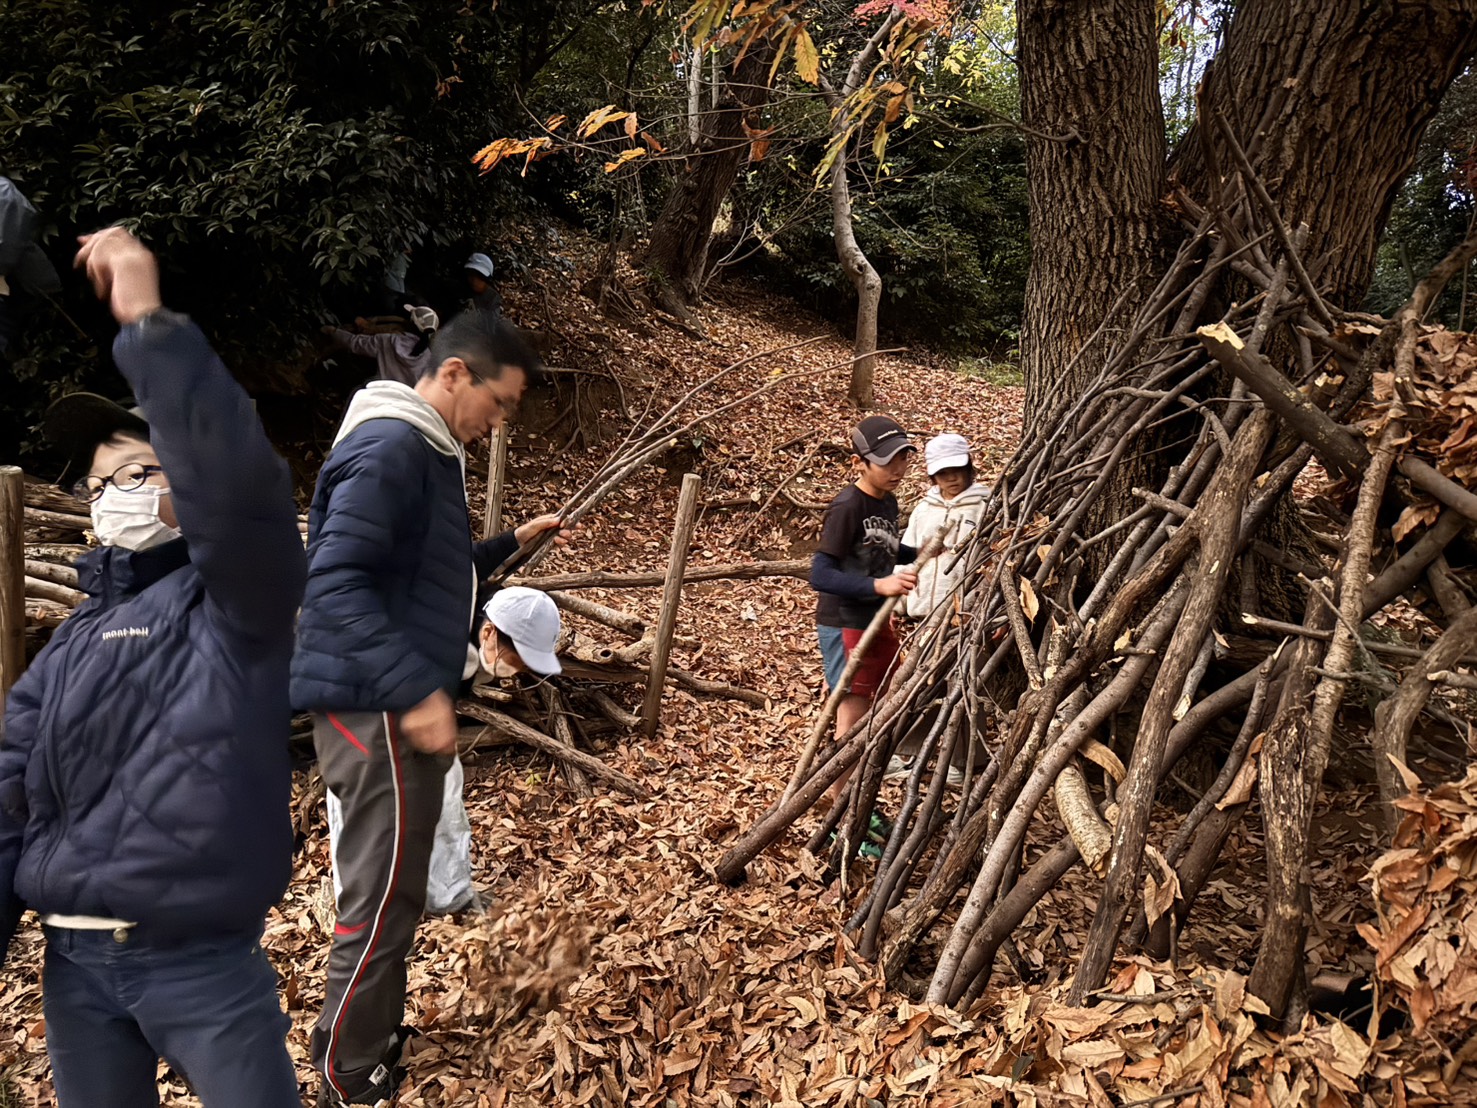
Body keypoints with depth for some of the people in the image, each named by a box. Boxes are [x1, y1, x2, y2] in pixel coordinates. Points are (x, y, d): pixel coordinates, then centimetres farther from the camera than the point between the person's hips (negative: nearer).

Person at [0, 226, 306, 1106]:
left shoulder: (236, 602, -6)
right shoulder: (73, 645, 12)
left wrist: (149, 325, -27)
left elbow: (239, 479, -26)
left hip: (205, 959, -5)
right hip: (76, 960, 5)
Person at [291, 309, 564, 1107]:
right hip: (376, 709, -10)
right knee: (382, 900, -1)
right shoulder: (388, 449, -16)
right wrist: (415, 688, -30)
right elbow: (335, 584, -26)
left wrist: (511, 543, 19)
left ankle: (373, 1043, 33)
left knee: (390, 891, 19)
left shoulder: (429, 453, 16)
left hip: (395, 706, 10)